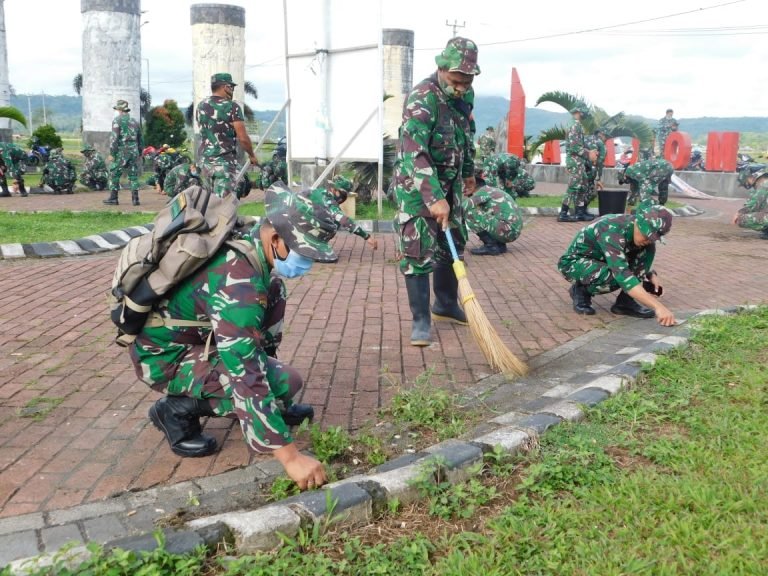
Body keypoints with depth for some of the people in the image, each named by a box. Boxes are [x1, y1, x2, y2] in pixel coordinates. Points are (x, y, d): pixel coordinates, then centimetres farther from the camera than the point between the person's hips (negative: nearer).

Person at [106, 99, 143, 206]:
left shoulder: (117, 120, -6)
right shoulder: (134, 121, 14)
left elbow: (114, 137, -13)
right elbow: (140, 139, 19)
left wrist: (112, 153, -10)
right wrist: (139, 153, 25)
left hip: (121, 152, -5)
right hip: (134, 152, 5)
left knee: (114, 175, 5)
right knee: (133, 176, 7)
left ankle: (113, 198, 5)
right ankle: (135, 199, 1)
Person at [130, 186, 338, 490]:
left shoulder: (259, 250, -6)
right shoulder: (237, 281, -34)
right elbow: (247, 376, -39)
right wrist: (291, 457, -38)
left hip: (195, 335, 9)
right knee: (283, 384, -21)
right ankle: (179, 410, -6)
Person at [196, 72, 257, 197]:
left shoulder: (201, 106, 10)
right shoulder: (231, 106, -10)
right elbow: (243, 138, -12)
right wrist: (252, 155, 0)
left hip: (204, 160, 7)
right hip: (224, 161, -7)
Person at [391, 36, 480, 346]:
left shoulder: (466, 95, -1)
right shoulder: (421, 99, -26)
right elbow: (414, 154, -36)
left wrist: (469, 172, 23)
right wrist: (434, 198, -42)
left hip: (449, 180, 8)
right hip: (416, 182, -7)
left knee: (453, 244, 13)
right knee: (418, 250, -8)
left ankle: (446, 304, 31)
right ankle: (421, 321, 1)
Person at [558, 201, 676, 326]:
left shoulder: (641, 233, -12)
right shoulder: (612, 232, -36)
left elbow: (644, 258, 10)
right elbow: (622, 275, -46)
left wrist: (651, 274, -11)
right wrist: (658, 306, -50)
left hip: (602, 261, 7)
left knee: (648, 250, -12)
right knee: (618, 275, -36)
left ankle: (625, 301, -8)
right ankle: (581, 290, -7)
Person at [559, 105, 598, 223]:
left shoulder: (578, 126, 16)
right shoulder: (575, 126, -13)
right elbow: (574, 146, -21)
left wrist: (590, 152, 5)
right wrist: (588, 154, -15)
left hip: (579, 161, 10)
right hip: (574, 161, -10)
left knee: (582, 186, 12)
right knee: (574, 187, -9)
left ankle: (580, 212, 16)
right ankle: (563, 214, -8)